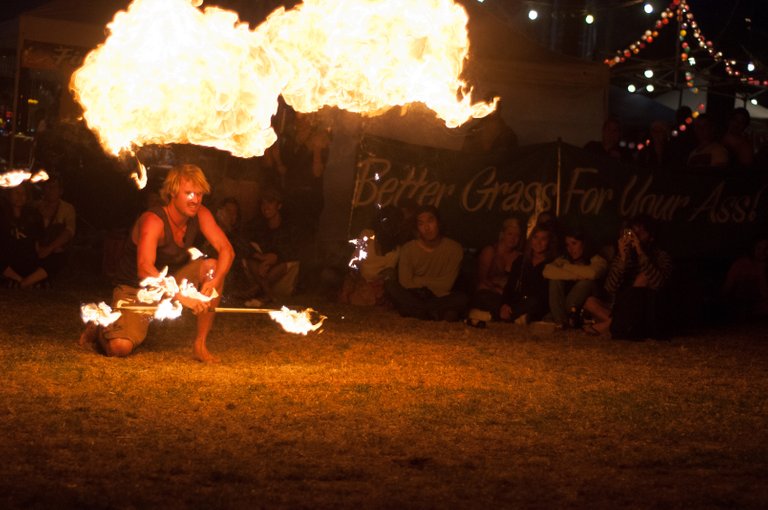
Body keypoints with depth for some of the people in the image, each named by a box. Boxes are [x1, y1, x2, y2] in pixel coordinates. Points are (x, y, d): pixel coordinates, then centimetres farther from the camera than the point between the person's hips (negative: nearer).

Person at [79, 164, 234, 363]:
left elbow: (226, 250, -14)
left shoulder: (200, 215, -10)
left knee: (212, 267, -19)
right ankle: (100, 330, 14)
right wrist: (182, 297, -52)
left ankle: (200, 344, -9)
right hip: (135, 288, -6)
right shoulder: (153, 221, -29)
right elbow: (145, 270, -43)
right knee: (120, 347, -27)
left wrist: (214, 282, -34)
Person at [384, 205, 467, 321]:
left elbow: (446, 285, -12)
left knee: (461, 298, -32)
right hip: (415, 296, 2)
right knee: (390, 284, -26)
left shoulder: (454, 248, -8)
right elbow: (405, 283, -12)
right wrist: (433, 282, -13)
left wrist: (419, 281, -8)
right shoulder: (408, 249, -5)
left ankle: (414, 311, -24)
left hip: (440, 298, -2)